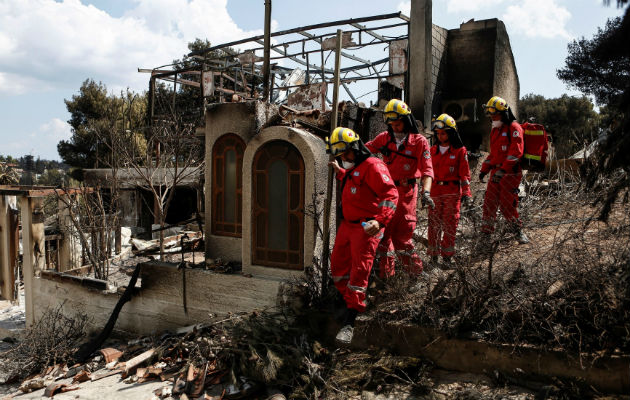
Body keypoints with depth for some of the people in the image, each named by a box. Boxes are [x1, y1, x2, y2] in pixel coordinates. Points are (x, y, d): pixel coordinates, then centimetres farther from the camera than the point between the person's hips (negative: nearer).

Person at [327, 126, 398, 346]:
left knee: (359, 272, -10)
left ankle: (349, 323, -8)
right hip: (347, 225, 10)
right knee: (338, 268, 12)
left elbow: (390, 194, -24)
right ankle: (351, 303, 30)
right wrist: (339, 171, 40)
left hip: (366, 228, -10)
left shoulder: (373, 166, -14)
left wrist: (380, 221, -36)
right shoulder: (353, 168, 18)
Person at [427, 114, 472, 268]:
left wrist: (466, 194, -6)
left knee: (450, 224, 0)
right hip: (435, 192, 3)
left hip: (452, 192, -3)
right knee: (434, 223, 3)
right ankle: (434, 254, 13)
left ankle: (447, 255, 9)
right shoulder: (433, 150, 11)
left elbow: (464, 174, 0)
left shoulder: (460, 151, 0)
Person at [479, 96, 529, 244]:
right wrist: (484, 169, 16)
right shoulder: (495, 129, 18)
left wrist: (502, 170, -25)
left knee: (506, 205, -6)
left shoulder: (514, 128, -9)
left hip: (510, 173, -8)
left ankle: (519, 231, 12)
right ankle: (486, 233, 14)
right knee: (489, 202, 6)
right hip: (496, 172, 8)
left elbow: (516, 152, -19)